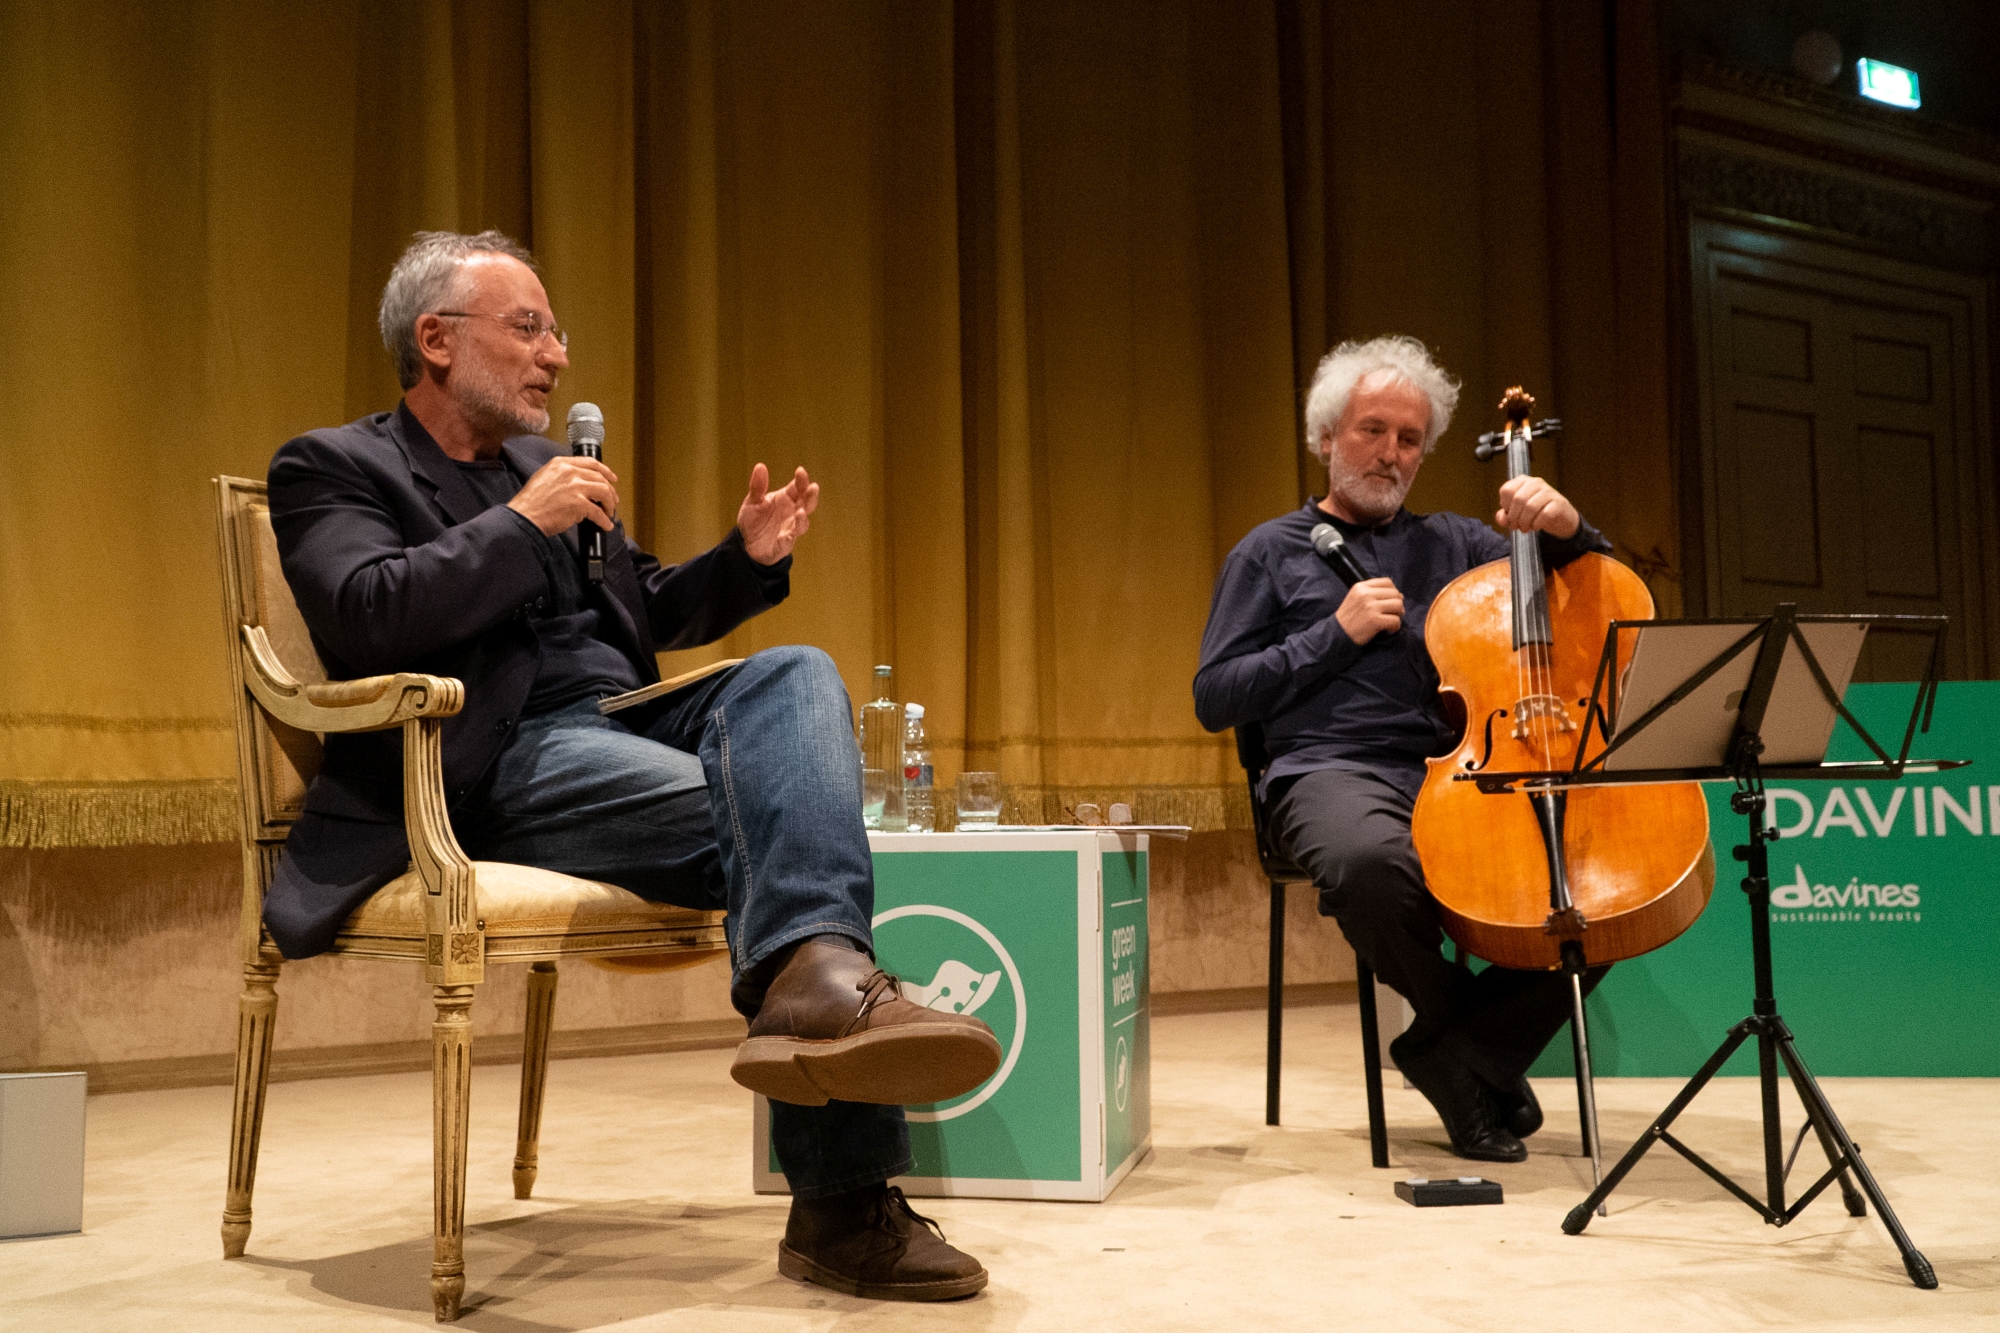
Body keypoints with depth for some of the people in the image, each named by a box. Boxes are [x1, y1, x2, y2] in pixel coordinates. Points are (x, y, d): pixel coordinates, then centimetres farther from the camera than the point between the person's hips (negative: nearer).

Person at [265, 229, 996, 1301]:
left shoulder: (543, 463, 27)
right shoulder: (332, 469, 6)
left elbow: (644, 615, 32)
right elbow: (366, 617, -15)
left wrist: (747, 558, 13)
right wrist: (525, 521, -11)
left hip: (629, 723, 7)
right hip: (498, 762, -7)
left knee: (796, 675, -24)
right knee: (773, 820, -29)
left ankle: (817, 974, -47)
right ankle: (844, 1206, -35)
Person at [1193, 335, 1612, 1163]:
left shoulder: (1456, 544, 23)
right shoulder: (1272, 553, 14)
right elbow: (1215, 700, 6)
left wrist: (1565, 530, -3)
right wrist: (1336, 634, -3)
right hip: (1334, 772, -3)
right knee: (1369, 861, -40)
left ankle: (1462, 1051, -7)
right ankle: (1471, 1028, -8)